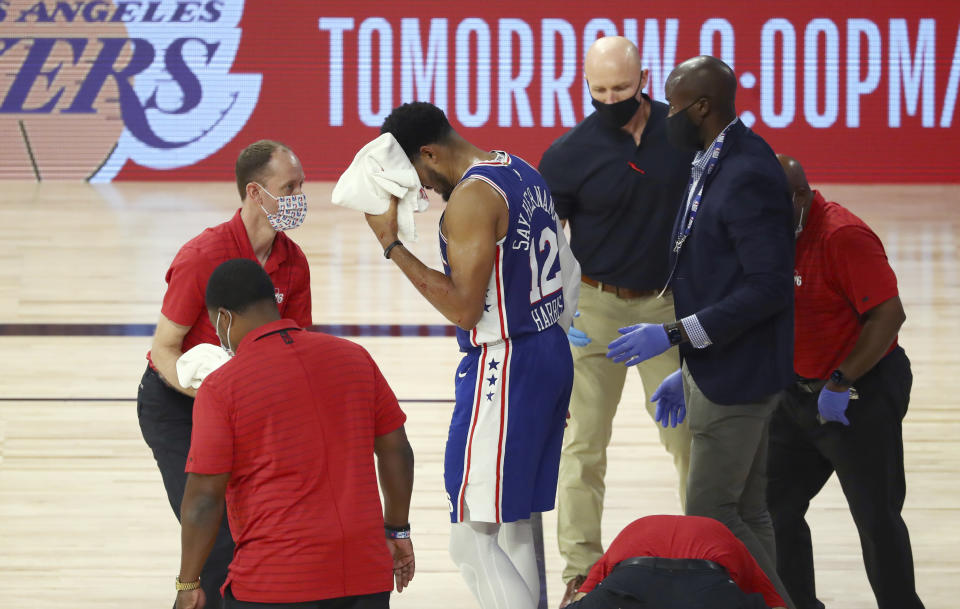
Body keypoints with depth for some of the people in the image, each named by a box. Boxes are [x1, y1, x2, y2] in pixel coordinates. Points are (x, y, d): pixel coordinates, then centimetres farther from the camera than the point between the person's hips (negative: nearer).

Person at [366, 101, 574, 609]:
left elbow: (464, 307, -21)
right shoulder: (523, 173, 13)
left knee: (473, 538, -9)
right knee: (514, 526, 18)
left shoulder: (472, 197, -18)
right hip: (551, 352, 10)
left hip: (504, 367, -10)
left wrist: (393, 246, -17)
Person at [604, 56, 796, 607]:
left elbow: (769, 288, -25)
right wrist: (689, 371, 20)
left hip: (740, 376, -10)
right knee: (745, 516, 14)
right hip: (715, 372, 10)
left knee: (711, 517, -6)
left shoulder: (749, 175, -21)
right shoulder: (714, 167, 11)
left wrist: (674, 335, -24)